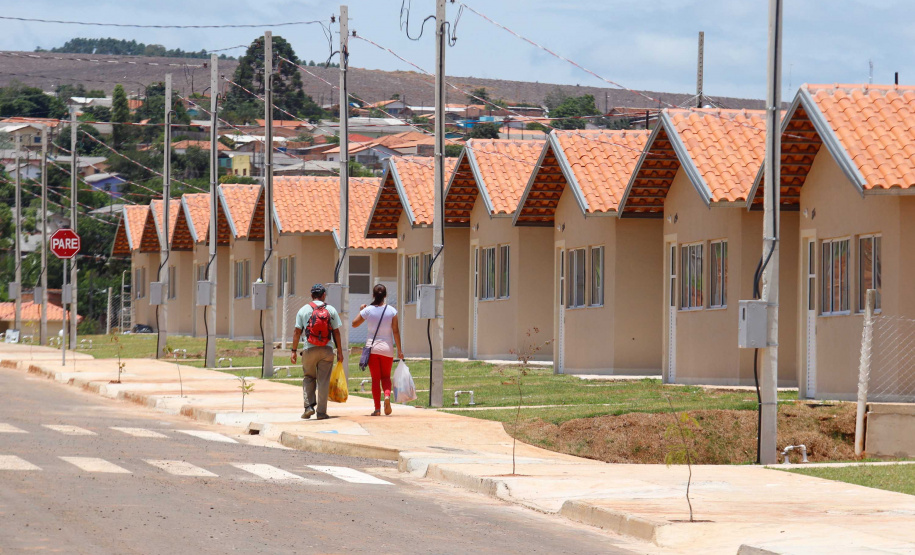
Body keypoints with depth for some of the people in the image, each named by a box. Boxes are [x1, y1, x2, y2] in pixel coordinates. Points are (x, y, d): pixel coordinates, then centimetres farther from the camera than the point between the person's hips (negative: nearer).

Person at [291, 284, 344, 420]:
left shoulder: (303, 310, 3)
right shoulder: (331, 310, 4)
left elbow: (297, 332, 1)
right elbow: (336, 332, 4)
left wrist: (294, 350, 6)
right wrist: (339, 351, 9)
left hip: (309, 349, 0)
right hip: (327, 350, 0)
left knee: (308, 378, 14)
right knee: (323, 381, 3)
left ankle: (309, 406, 1)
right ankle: (321, 412, 2)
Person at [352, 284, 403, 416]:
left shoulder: (368, 310, -4)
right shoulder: (392, 311, -4)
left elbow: (354, 324, 8)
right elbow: (396, 332, -3)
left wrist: (361, 311, 22)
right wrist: (399, 350, 2)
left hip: (372, 347, 0)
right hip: (387, 348, 0)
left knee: (375, 378, 6)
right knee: (386, 376, 15)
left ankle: (377, 408, 1)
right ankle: (387, 395, -16)